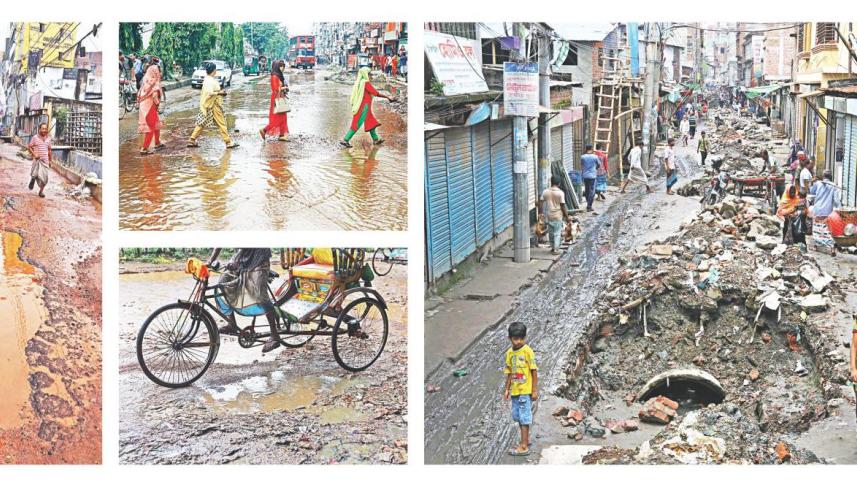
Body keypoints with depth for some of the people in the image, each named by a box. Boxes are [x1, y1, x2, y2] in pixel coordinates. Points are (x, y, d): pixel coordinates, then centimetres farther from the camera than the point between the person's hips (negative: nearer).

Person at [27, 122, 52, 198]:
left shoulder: (48, 138, 7)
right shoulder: (35, 138, -5)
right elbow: (29, 147, 0)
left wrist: (50, 160, 14)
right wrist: (34, 154, -13)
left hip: (45, 160, 3)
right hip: (37, 160, -3)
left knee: (44, 177, 1)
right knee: (36, 174, -16)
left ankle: (41, 191, 16)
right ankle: (33, 179, 20)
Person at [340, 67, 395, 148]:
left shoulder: (358, 82, 7)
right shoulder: (366, 83, -18)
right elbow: (377, 94, -17)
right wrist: (387, 97, -9)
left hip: (360, 107, 9)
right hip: (364, 107, -9)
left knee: (371, 122, 17)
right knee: (356, 125, -5)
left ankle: (376, 139, 26)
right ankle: (345, 140, -6)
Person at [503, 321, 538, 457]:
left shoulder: (527, 351, -12)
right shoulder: (509, 353, 6)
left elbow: (534, 372, -10)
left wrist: (535, 390, -11)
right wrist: (507, 389, 12)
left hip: (526, 390, -7)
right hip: (515, 391, 7)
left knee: (524, 418, -5)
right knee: (518, 416, 16)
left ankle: (524, 447, -4)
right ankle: (526, 440, 32)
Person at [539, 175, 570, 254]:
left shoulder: (545, 192, -2)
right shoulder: (560, 193, -12)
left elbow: (540, 203, -1)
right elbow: (563, 206, -11)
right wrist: (566, 216, -2)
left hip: (548, 215, 3)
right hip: (557, 215, -3)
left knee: (551, 232, 17)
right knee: (557, 233, 5)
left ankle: (553, 248, 26)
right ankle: (556, 249, 2)